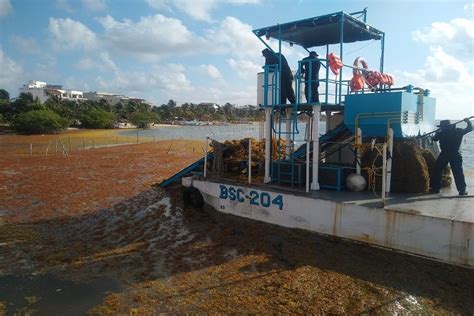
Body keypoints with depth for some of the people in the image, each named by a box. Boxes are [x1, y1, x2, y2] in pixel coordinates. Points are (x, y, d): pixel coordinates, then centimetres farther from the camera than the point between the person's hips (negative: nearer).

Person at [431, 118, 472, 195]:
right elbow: (469, 128, 13)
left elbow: (434, 139, 12)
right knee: (458, 173, 4)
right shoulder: (458, 131, 0)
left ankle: (435, 188, 10)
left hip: (444, 155, -1)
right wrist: (468, 121, 30)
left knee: (437, 171, 10)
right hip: (455, 155, 1)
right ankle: (462, 190, 0)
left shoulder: (441, 133, -5)